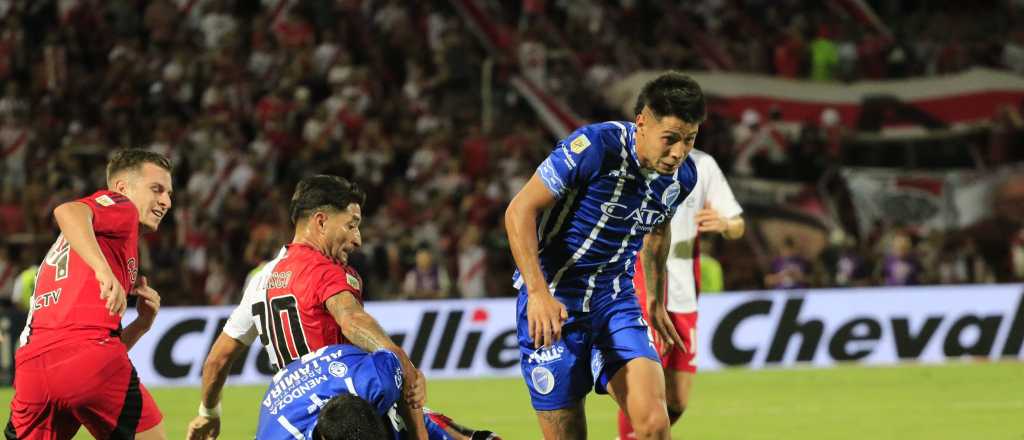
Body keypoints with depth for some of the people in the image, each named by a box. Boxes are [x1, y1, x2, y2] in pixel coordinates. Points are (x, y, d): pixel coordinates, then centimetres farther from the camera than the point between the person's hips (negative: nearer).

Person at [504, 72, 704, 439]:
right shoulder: (594, 147, -22)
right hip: (552, 302, -4)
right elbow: (520, 210, -17)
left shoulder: (682, 175, -2)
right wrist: (538, 293, -26)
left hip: (616, 299, 4)